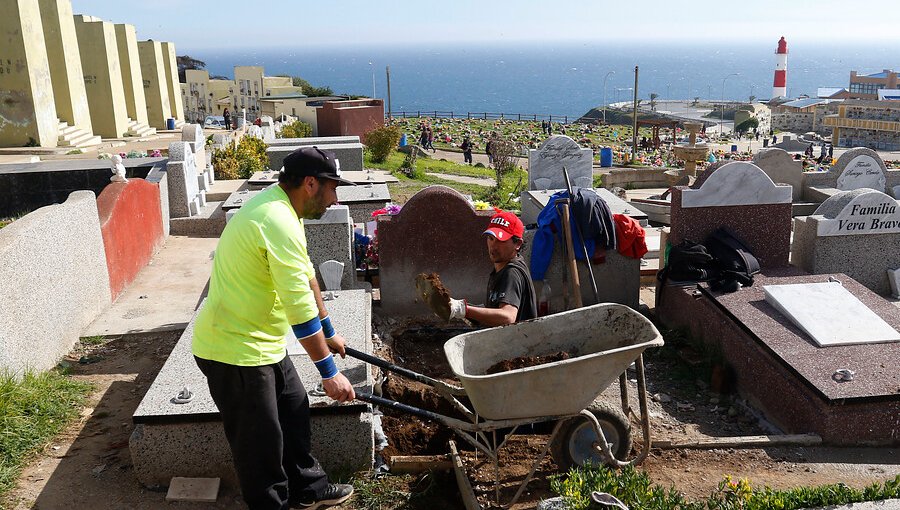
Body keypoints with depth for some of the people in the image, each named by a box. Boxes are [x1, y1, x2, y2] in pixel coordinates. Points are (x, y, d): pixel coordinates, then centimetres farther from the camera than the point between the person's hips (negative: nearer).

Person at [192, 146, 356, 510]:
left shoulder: (279, 207, 6)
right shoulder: (279, 223, -27)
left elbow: (306, 276, 15)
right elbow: (300, 309, -28)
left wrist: (328, 332, 23)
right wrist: (330, 373, -22)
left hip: (260, 341, 10)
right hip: (234, 350, -10)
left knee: (294, 412, 20)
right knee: (261, 440, 5)